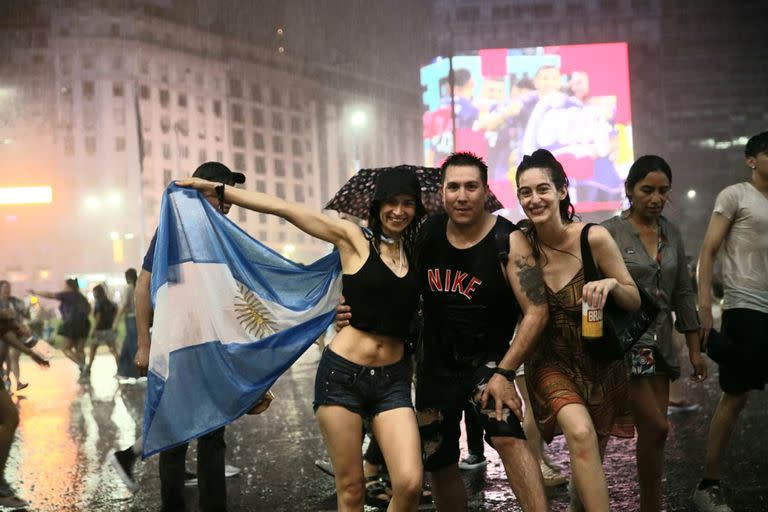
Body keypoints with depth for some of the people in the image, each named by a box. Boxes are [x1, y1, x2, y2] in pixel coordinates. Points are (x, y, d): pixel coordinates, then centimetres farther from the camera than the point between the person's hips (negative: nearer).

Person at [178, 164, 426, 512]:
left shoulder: (417, 254, 8)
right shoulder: (353, 239, -1)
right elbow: (285, 209, -4)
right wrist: (218, 191, -5)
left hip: (393, 380, 3)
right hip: (341, 374, -2)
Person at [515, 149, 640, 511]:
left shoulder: (594, 238, -16)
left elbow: (635, 301, -8)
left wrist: (612, 283, -29)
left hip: (600, 362, 1)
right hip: (551, 362, -1)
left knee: (589, 461, 15)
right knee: (580, 434, -30)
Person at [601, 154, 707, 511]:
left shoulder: (671, 233, 10)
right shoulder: (609, 233, -7)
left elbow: (683, 294, 14)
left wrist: (695, 349, 13)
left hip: (660, 343, 6)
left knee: (652, 431, 7)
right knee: (656, 427, -10)